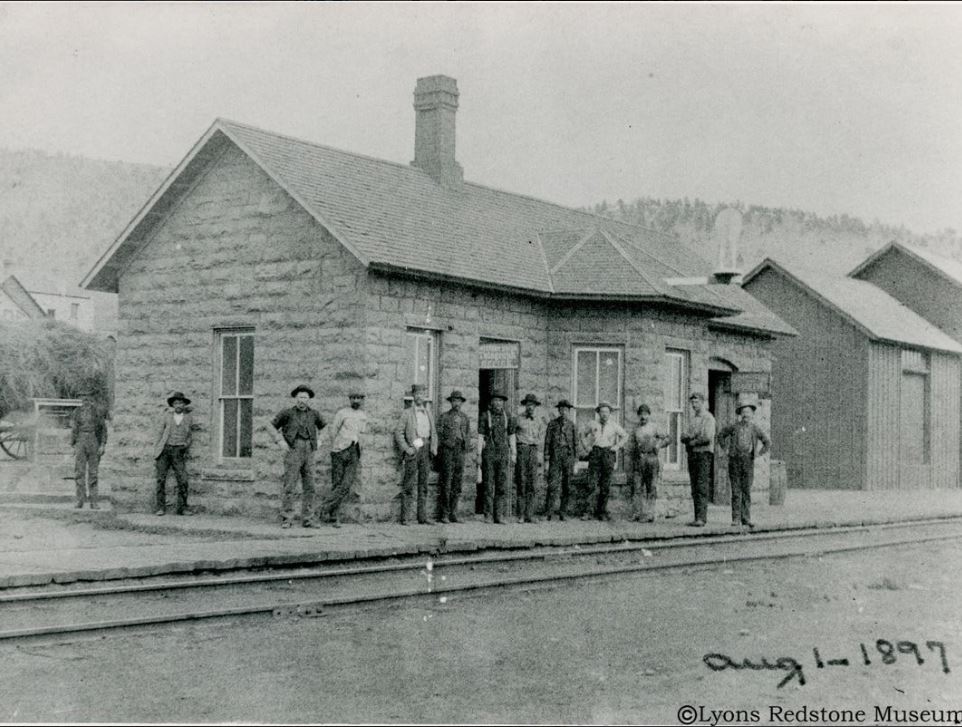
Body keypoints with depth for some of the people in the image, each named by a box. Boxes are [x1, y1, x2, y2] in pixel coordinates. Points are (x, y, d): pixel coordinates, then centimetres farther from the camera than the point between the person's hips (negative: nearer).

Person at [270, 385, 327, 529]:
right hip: (293, 451, -4)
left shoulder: (314, 414, 10)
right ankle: (286, 519, -4)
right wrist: (280, 441, -2)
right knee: (290, 487, -8)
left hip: (309, 453, 4)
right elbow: (272, 426, 9)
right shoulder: (287, 413, 0)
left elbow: (323, 426, 29)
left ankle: (307, 519, 6)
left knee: (309, 487, 2)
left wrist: (318, 441, 17)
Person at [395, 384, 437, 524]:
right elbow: (398, 433, -1)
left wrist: (434, 447, 4)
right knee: (408, 485, -6)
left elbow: (433, 432, 19)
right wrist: (406, 448, -11)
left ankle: (422, 516, 7)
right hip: (413, 450, -4)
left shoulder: (428, 412, 16)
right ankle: (404, 517, -5)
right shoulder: (407, 413, 3)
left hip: (426, 450, 4)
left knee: (423, 485, 5)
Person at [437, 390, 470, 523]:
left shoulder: (464, 417, 13)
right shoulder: (444, 417, 0)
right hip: (447, 451, -5)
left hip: (460, 452, 5)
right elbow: (438, 435, 0)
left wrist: (465, 443, 2)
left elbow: (468, 434, 19)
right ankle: (443, 514, -5)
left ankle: (453, 513, 9)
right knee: (445, 483, -7)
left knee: (457, 483, 5)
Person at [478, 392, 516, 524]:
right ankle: (488, 515, 2)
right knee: (489, 485, -2)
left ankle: (499, 515, 2)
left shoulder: (507, 417, 9)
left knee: (502, 484, -1)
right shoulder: (485, 416, 1)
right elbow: (480, 437, 0)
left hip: (503, 453, 2)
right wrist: (479, 455, -6)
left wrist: (514, 454, 5)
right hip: (489, 453, -2)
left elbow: (512, 436, 12)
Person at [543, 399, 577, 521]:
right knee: (552, 485, -10)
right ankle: (548, 513, -8)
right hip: (555, 455, -2)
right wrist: (546, 459, -1)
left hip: (568, 455, 2)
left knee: (567, 487, 3)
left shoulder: (571, 425, 10)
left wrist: (575, 461, 7)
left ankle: (563, 513, 9)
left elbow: (575, 443, 11)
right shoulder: (552, 424, 6)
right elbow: (547, 442, 5)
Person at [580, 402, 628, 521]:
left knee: (605, 486, 0)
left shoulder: (614, 425, 6)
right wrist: (586, 446, 9)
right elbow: (583, 435, 23)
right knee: (592, 484, -10)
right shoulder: (593, 425, 7)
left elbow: (625, 436, 17)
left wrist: (617, 446, 5)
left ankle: (602, 511, 7)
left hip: (608, 453, 0)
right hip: (595, 453, 0)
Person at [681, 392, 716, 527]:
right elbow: (683, 438, 14)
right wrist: (687, 436, -8)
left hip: (704, 454, -8)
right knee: (694, 489, 5)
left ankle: (701, 518, -18)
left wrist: (693, 441, -5)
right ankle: (698, 517, 6)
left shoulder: (708, 418, -4)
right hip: (692, 455, 8)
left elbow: (707, 437, -18)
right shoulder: (693, 420, 20)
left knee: (702, 487, -13)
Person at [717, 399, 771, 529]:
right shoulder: (734, 427, 2)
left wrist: (760, 454, 5)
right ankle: (736, 519, 1)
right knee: (736, 491, -1)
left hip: (748, 461, 0)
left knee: (747, 490, 1)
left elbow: (767, 442, 13)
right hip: (734, 460, 0)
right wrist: (725, 449, 10)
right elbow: (721, 435, 18)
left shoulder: (755, 428, 3)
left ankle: (746, 518, 7)